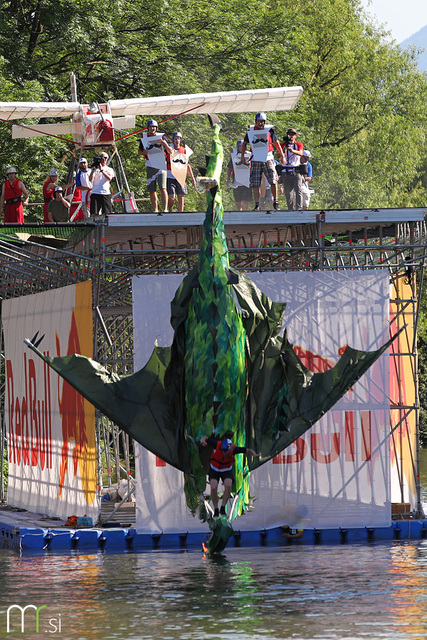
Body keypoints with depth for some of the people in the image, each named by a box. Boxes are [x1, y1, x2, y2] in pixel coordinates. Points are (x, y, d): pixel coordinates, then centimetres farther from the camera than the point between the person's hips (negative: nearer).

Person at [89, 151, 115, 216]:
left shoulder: (109, 169, 15)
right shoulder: (95, 169, 14)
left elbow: (109, 178, -5)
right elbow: (90, 179, 0)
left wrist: (102, 170, -12)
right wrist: (93, 169, -8)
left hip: (106, 193, 0)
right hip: (95, 193, 0)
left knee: (107, 213, -6)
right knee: (94, 213, -10)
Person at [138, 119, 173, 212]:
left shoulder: (161, 137, 1)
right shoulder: (144, 138, 10)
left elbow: (170, 151, 1)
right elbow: (139, 150, 21)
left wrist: (164, 143, -17)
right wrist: (144, 152, -2)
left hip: (161, 165, -3)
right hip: (150, 165, 3)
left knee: (163, 188, -16)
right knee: (151, 190, 4)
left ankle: (165, 209, -19)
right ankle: (155, 210, 11)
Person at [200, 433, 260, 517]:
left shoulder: (233, 449, -28)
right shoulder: (217, 444, -29)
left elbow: (248, 450, -19)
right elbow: (205, 437, -18)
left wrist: (254, 454, -39)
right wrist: (202, 440, -41)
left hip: (226, 471, 0)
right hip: (214, 470, 0)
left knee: (228, 486, -27)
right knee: (213, 488, -21)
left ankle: (223, 508, -13)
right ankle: (215, 510, -2)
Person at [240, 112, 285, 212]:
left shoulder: (269, 130, 3)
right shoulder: (250, 131, 7)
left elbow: (276, 143, 12)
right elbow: (244, 143, 21)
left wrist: (282, 156, 14)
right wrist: (242, 155, 14)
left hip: (268, 159, -1)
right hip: (256, 160, 1)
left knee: (273, 181, -10)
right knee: (255, 184, -3)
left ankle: (275, 201, 7)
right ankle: (257, 204, 0)